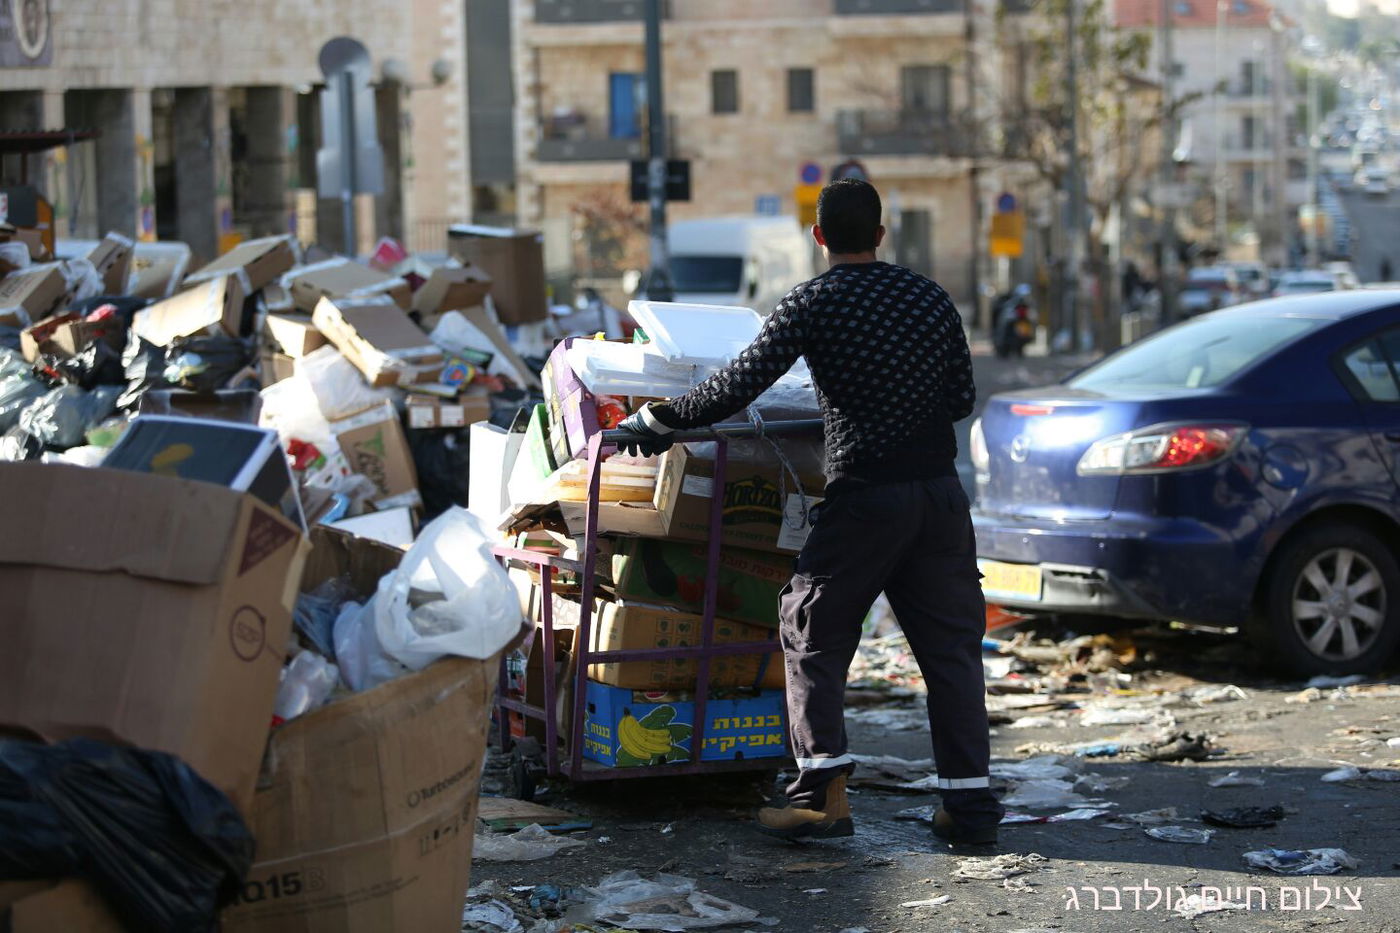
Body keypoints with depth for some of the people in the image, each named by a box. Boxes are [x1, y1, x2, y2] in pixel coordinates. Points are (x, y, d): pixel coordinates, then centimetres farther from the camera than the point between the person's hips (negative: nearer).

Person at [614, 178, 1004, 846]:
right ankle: (970, 802, 7)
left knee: (812, 635, 8)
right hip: (941, 491, 4)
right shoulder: (931, 297, 10)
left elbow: (733, 391, -8)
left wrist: (655, 421, 3)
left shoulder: (811, 304, -4)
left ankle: (824, 795, 0)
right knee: (951, 645, 9)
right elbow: (962, 399, 15)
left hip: (864, 496, -4)